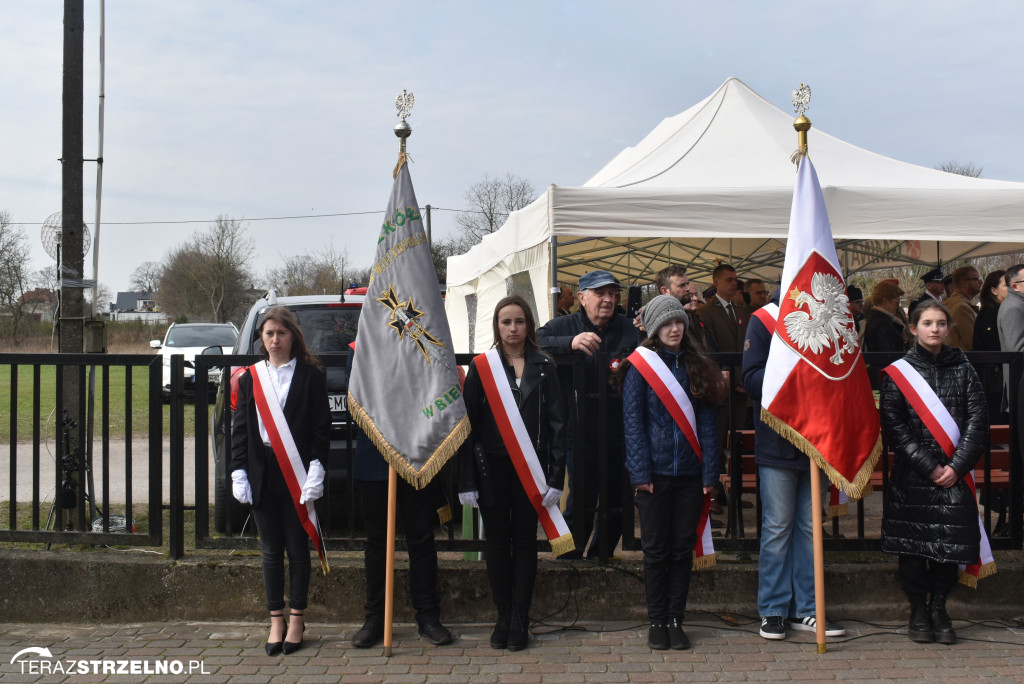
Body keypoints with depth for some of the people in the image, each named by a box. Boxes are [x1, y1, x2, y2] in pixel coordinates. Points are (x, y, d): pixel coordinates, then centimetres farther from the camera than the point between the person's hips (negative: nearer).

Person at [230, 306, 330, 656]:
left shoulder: (310, 375, -1)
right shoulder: (250, 378, 9)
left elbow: (321, 428, -3)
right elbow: (240, 429, 9)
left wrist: (315, 471, -12)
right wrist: (239, 473, 0)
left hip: (296, 474, -3)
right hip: (262, 475, 3)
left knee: (297, 548, 5)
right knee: (271, 550, 9)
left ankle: (297, 620, 16)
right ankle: (276, 620, 18)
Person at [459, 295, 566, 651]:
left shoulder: (544, 367, 3)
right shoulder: (481, 366, 2)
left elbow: (556, 422, 2)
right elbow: (469, 422, 0)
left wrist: (556, 475, -6)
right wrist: (466, 480, -5)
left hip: (530, 465, 0)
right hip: (491, 465, 0)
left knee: (525, 539, 5)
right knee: (496, 539, 5)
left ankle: (520, 619, 12)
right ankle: (503, 616, 16)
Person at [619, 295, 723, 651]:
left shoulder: (698, 368, 9)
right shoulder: (639, 367, -1)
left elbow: (707, 424, 6)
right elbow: (633, 423, -5)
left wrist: (710, 473, -1)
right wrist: (640, 473, -12)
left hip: (690, 474, 3)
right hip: (656, 473, -3)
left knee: (682, 549, 7)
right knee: (656, 550, 5)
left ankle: (675, 621, 17)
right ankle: (657, 623, 15)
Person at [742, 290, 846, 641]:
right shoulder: (764, 320, -1)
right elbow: (752, 380, -9)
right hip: (777, 444, -4)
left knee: (810, 527, 9)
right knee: (777, 527, 0)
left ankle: (805, 608, 16)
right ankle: (773, 610, 10)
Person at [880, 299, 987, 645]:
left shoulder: (963, 370, 7)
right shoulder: (897, 373, 1)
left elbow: (977, 422, 2)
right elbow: (894, 426, -5)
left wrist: (957, 466, -9)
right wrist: (929, 467, -11)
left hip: (954, 475, 2)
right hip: (912, 476, -1)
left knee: (950, 540, 2)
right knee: (912, 542, 2)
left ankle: (939, 608, 18)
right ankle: (918, 610, 16)